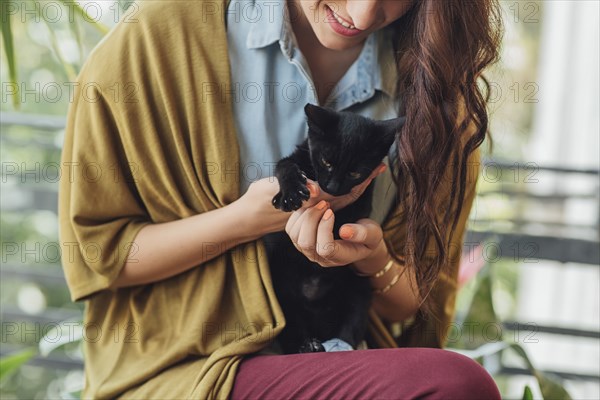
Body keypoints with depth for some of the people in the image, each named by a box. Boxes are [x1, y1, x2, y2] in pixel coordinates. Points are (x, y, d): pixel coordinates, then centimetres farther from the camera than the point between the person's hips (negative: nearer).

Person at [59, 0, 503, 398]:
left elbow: (424, 304, 12)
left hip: (342, 359, 5)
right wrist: (249, 219, -15)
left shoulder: (438, 85, 4)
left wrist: (374, 259, -11)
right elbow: (92, 251, -3)